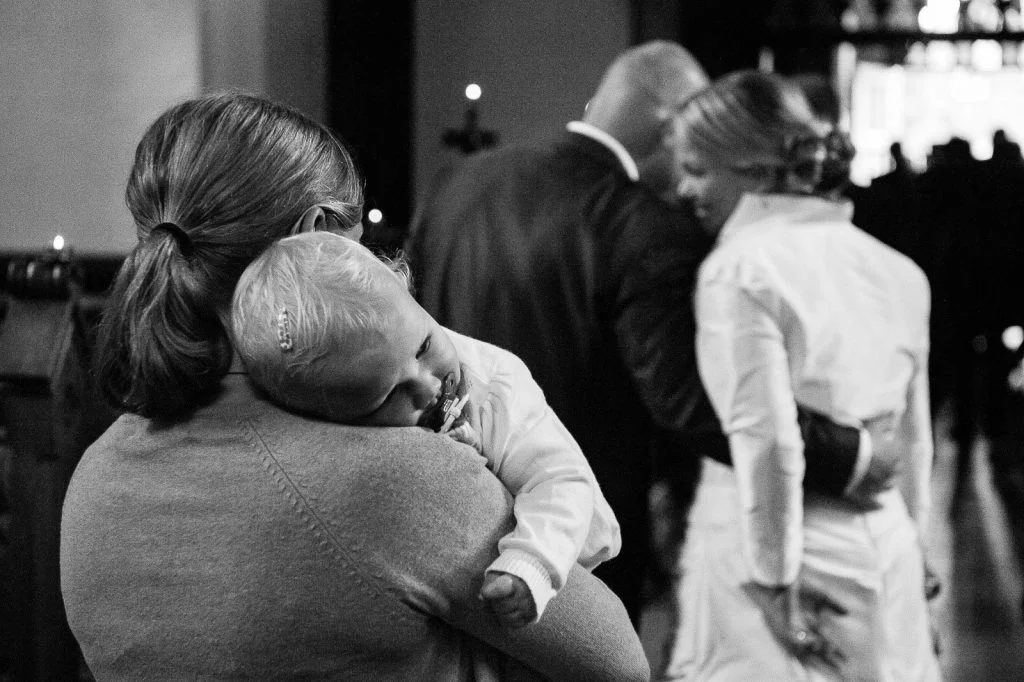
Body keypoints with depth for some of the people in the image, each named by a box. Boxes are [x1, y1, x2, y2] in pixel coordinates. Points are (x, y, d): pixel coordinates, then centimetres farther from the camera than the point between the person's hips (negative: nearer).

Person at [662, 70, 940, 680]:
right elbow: (914, 441, 15)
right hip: (885, 555, 7)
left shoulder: (740, 269, -12)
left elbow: (765, 440, -18)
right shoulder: (900, 272, 8)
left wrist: (774, 584, -12)